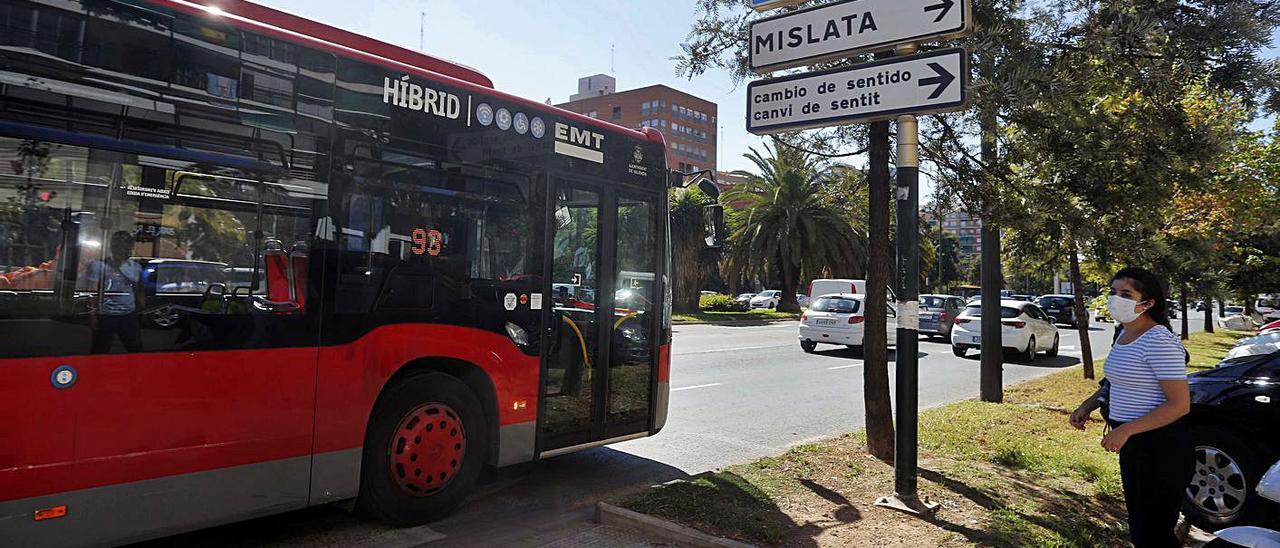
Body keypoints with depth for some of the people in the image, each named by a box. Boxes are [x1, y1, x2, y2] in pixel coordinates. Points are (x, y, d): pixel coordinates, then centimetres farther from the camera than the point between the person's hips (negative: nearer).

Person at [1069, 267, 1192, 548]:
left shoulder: (1159, 341, -20)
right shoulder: (1124, 335, 8)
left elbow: (1179, 404, -23)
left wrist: (1126, 430, -25)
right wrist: (1088, 405, 8)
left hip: (1162, 450, -9)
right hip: (1132, 446, 9)